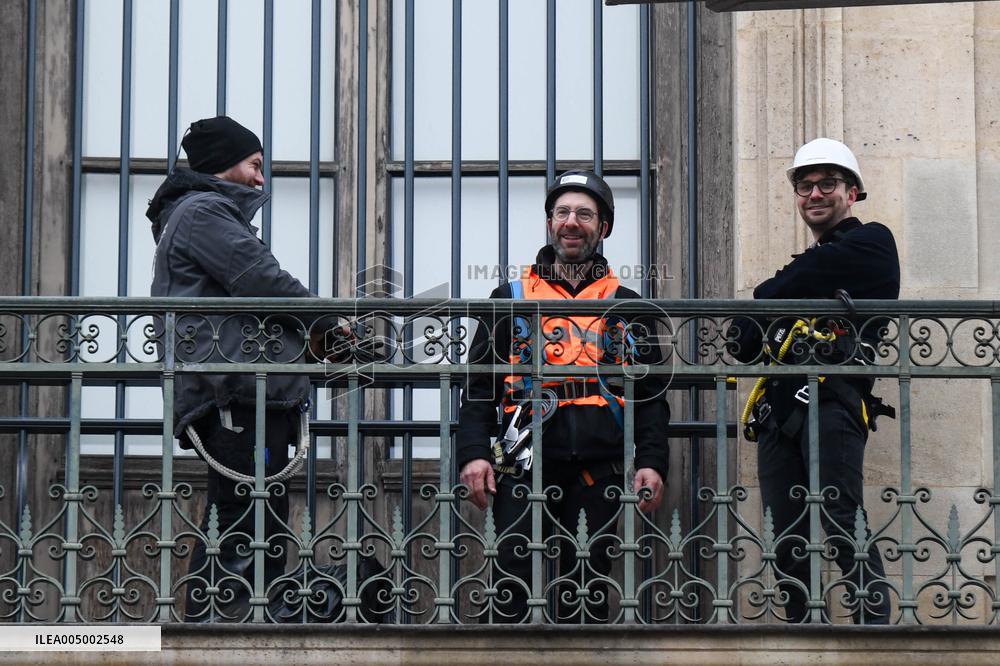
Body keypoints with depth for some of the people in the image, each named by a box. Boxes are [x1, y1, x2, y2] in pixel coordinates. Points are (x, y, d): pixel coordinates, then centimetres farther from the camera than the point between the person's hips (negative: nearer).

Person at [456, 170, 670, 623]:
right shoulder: (511, 300, 14)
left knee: (587, 592, 2)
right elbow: (479, 385, 9)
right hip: (525, 462, -1)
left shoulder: (626, 306, 16)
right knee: (511, 585, -10)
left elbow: (650, 395, 13)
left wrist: (652, 462, 0)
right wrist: (473, 453, -5)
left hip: (598, 468, 1)